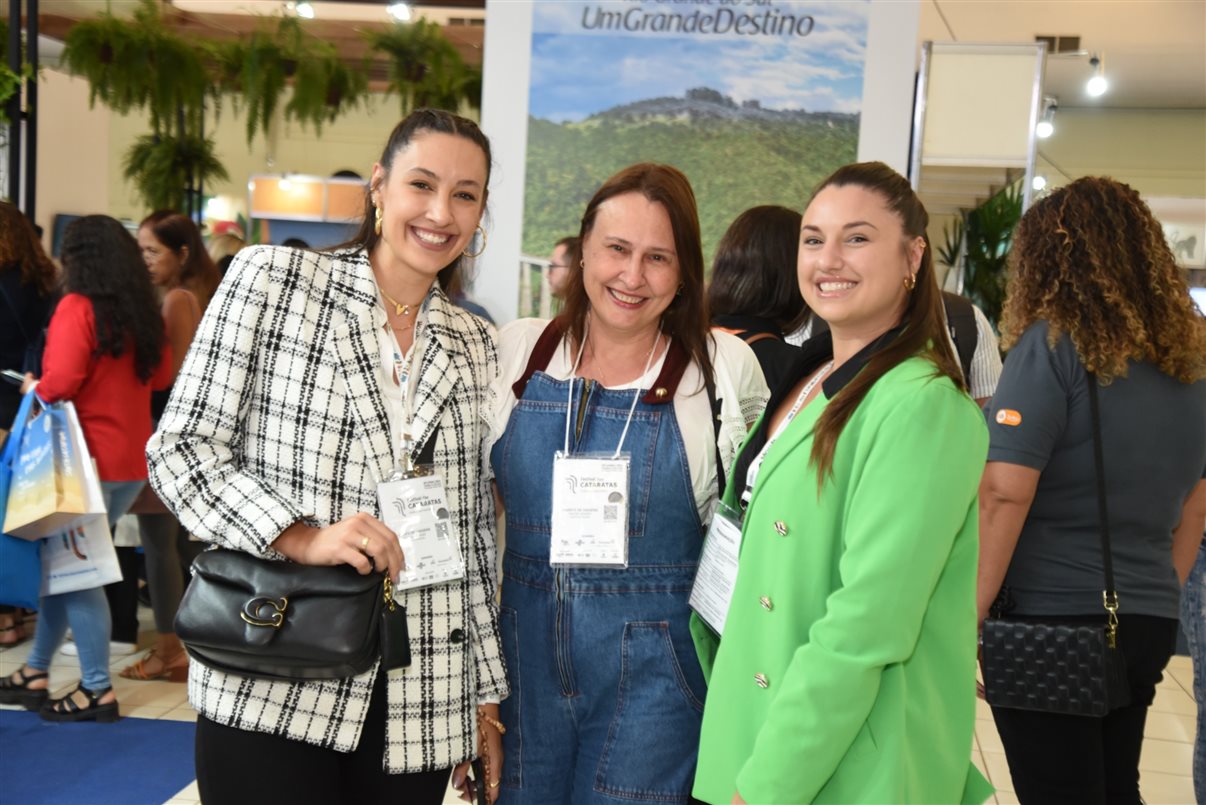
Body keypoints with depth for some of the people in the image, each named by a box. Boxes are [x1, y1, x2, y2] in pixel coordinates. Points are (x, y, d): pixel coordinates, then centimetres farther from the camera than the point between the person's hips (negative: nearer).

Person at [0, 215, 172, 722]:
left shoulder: (77, 307, -13)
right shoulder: (143, 312, 8)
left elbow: (60, 384, -20)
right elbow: (162, 375, 19)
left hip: (87, 458, -7)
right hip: (132, 460, 7)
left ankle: (97, 690, 5)